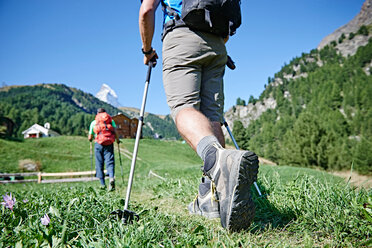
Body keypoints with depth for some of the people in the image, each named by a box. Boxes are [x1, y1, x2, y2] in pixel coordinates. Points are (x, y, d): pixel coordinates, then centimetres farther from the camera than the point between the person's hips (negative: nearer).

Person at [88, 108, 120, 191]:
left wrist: (90, 139, 38)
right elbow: (115, 131, 0)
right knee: (110, 162, -2)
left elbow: (90, 138, 15)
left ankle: (102, 184, 11)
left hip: (99, 144, 0)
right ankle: (111, 177, -29)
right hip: (109, 144, 0)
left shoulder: (93, 122, 14)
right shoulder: (111, 120, 14)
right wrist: (117, 140, 17)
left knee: (99, 164, 9)